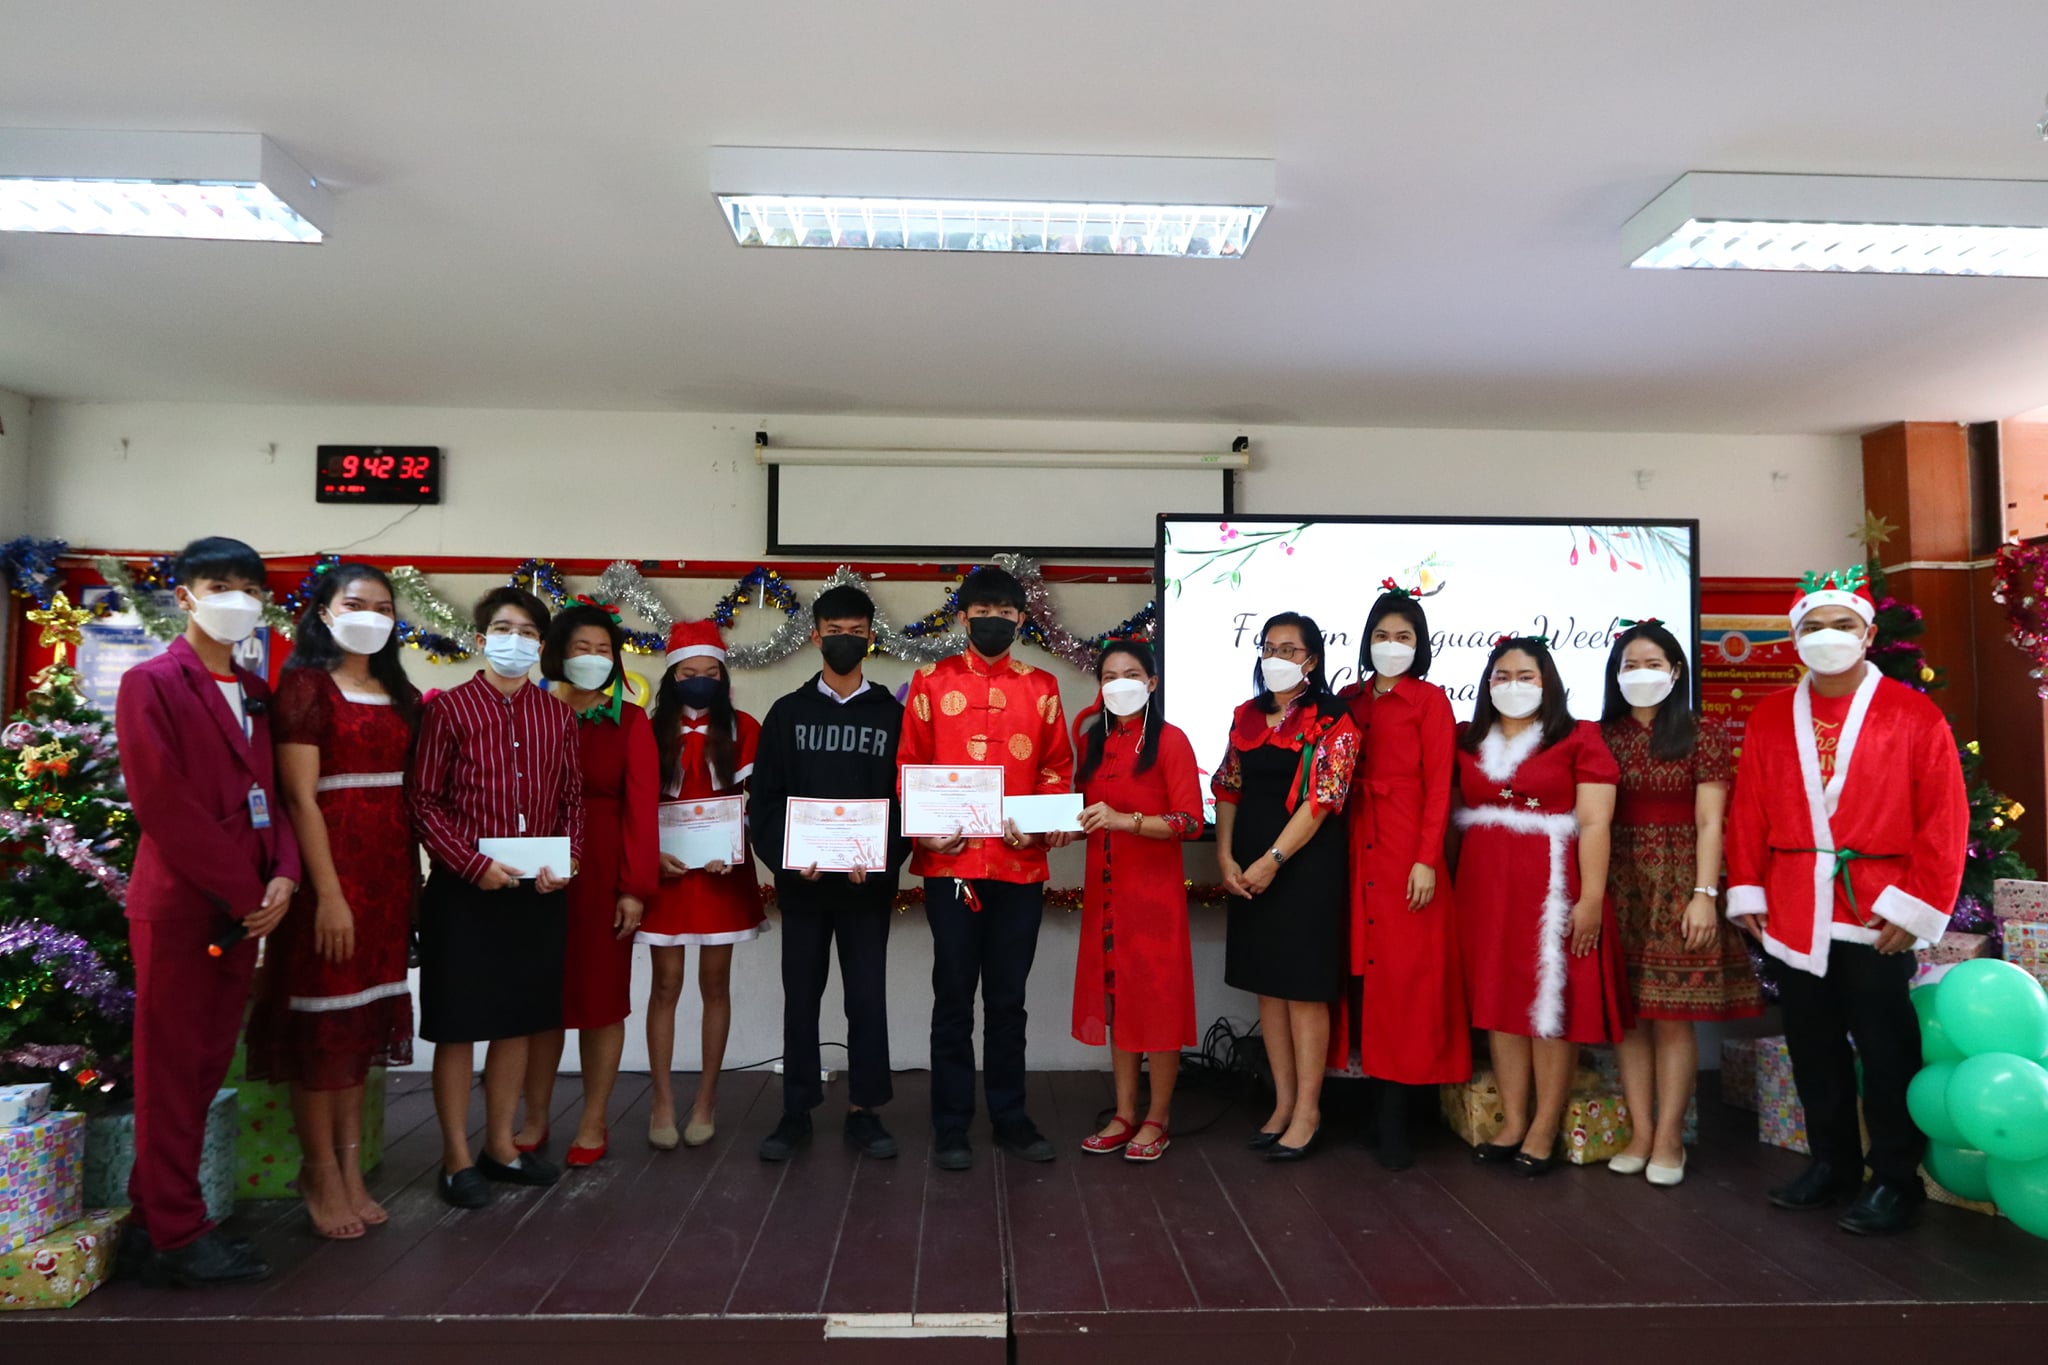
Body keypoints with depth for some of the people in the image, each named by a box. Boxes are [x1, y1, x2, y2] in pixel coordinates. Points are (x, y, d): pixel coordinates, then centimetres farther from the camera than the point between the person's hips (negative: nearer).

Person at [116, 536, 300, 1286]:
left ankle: (158, 1215, 25)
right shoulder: (151, 683, -6)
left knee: (205, 1067, 12)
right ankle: (176, 1236, 11)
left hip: (244, 907, 7)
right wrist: (243, 892, -13)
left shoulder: (255, 692, 16)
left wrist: (282, 876, -3)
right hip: (179, 905, -7)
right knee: (173, 1072, 2)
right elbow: (163, 805, -14)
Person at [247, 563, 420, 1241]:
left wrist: (410, 880, 3)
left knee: (365, 1018, 11)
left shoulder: (399, 694, 13)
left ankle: (351, 1167, 20)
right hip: (330, 867, -6)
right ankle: (321, 1174, 14)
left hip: (389, 872, 6)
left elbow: (411, 790, 11)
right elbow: (299, 795, -12)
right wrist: (328, 893, -18)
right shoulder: (306, 684, -5)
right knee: (323, 1021, 2)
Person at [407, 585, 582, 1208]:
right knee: (458, 1025, 5)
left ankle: (501, 1145, 28)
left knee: (519, 1021, 13)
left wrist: (566, 861, -4)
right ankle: (457, 1158, 19)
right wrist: (472, 863, -16)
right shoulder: (447, 708, -5)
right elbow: (422, 801, -8)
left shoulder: (556, 715, 8)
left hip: (539, 892, 4)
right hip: (465, 891, -4)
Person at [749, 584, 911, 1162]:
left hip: (869, 882, -1)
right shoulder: (787, 713, 7)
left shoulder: (892, 715, 5)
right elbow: (765, 797, 3)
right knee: (800, 996, 8)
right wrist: (785, 857, -13)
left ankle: (864, 1110, 16)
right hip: (800, 882, 1)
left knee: (867, 996, 3)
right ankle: (796, 1111, 19)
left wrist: (881, 860, -14)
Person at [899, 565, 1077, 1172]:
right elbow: (909, 765, 3)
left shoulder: (1042, 686, 8)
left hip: (1022, 865, 2)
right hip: (951, 863, -1)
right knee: (954, 999, 5)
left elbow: (1059, 769, 8)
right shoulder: (931, 681, 4)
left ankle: (1010, 1117, 25)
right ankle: (951, 1126, 17)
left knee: (1008, 1000, 12)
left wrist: (1045, 825, -9)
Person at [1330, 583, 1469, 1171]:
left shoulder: (1429, 700, 0)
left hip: (1408, 850, -4)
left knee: (1404, 974, -1)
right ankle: (1377, 1109, 15)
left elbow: (1439, 786, -5)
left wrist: (1427, 859, -13)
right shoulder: (1350, 699, 12)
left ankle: (1396, 1121, 6)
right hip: (1357, 849, 4)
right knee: (1362, 966, 5)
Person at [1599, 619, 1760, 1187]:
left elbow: (1709, 821, -5)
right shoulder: (1603, 735, 8)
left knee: (1673, 1015, -1)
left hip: (1679, 881, -3)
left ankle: (1669, 1138, 9)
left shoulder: (1703, 733, 1)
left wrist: (1704, 895, -13)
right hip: (1620, 883, 3)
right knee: (1629, 1013, 4)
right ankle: (1640, 1133, 12)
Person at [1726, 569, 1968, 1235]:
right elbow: (1748, 811, 8)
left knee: (1886, 1053, 4)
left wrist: (1916, 905, -11)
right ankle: (1832, 1162, 28)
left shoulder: (1914, 716, -3)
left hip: (1876, 917, -4)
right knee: (1813, 1049, 13)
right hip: (1793, 916, 4)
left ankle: (1895, 1180, 19)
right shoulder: (1768, 718, 8)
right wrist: (1746, 891, 4)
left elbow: (1945, 819, -6)